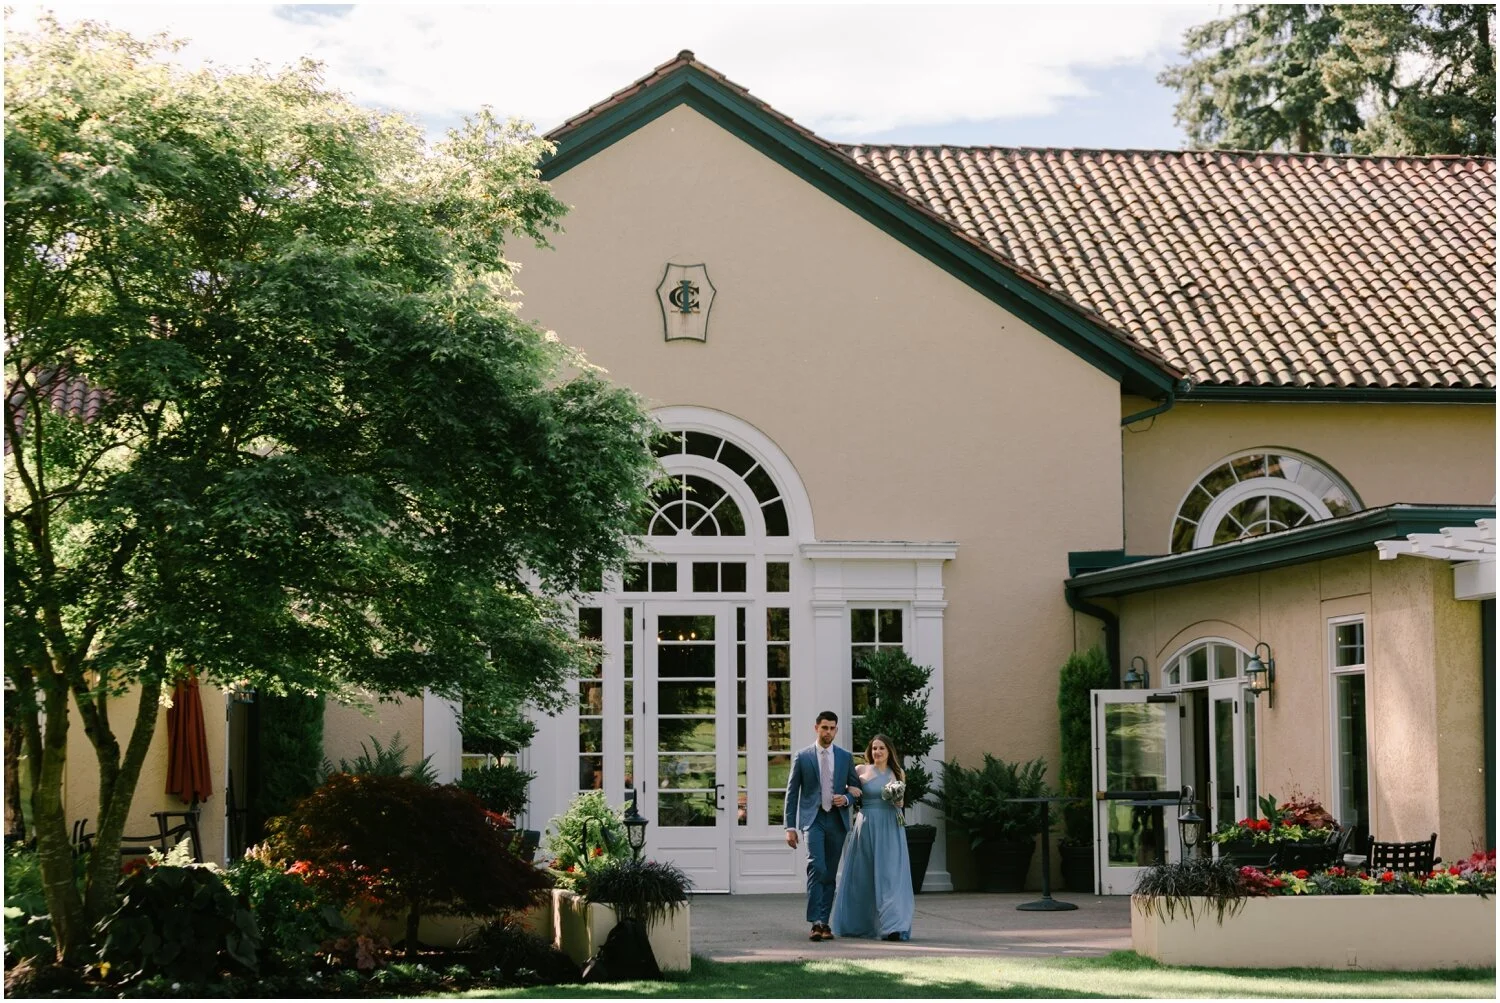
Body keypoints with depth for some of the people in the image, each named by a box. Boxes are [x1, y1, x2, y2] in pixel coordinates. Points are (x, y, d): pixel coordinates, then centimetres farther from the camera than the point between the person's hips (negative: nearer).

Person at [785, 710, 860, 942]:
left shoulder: (845, 757, 9)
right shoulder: (802, 757, 2)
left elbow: (856, 787, 16)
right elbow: (792, 794, 3)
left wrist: (846, 798, -7)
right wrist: (790, 827, -3)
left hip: (837, 820, 3)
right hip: (812, 819, -3)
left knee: (830, 874, 6)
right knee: (816, 868, -18)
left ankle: (824, 922, 12)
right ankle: (816, 922, -20)